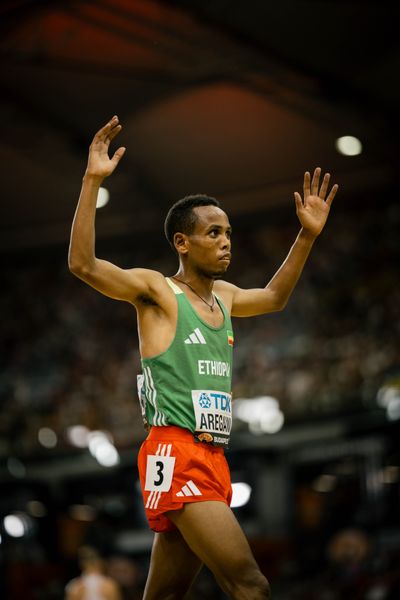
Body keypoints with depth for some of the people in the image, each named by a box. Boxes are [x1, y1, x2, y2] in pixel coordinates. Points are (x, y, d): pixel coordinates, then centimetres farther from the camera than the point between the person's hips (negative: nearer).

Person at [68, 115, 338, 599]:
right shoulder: (156, 291, -3)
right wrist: (92, 180, -23)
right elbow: (82, 264, -17)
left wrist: (307, 236, 31)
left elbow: (273, 298, 39)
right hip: (175, 455, -8)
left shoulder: (223, 296, 19)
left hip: (212, 459, 8)